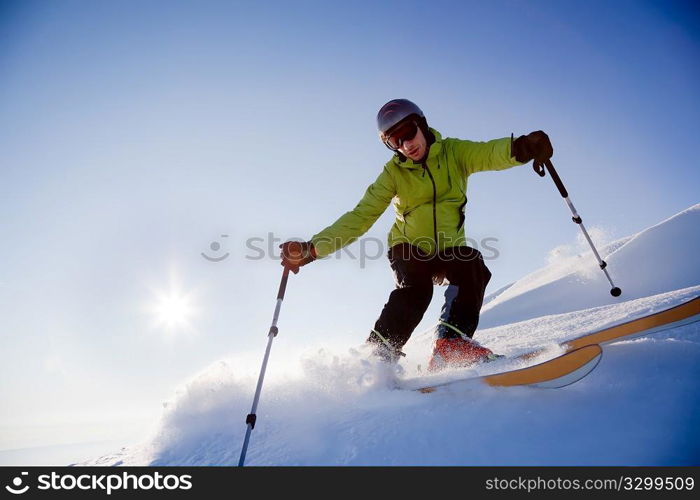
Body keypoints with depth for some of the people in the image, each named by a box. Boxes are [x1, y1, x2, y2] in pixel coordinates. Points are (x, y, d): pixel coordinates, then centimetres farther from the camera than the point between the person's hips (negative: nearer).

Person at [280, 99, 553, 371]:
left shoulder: (453, 151, -5)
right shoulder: (393, 173, -5)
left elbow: (490, 153, -24)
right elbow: (360, 217, -9)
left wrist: (519, 147, -51)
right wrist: (312, 248, -21)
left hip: (449, 250, 2)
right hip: (409, 249, -1)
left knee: (473, 266, -29)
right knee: (415, 288, -30)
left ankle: (452, 342, -31)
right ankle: (377, 354, -26)